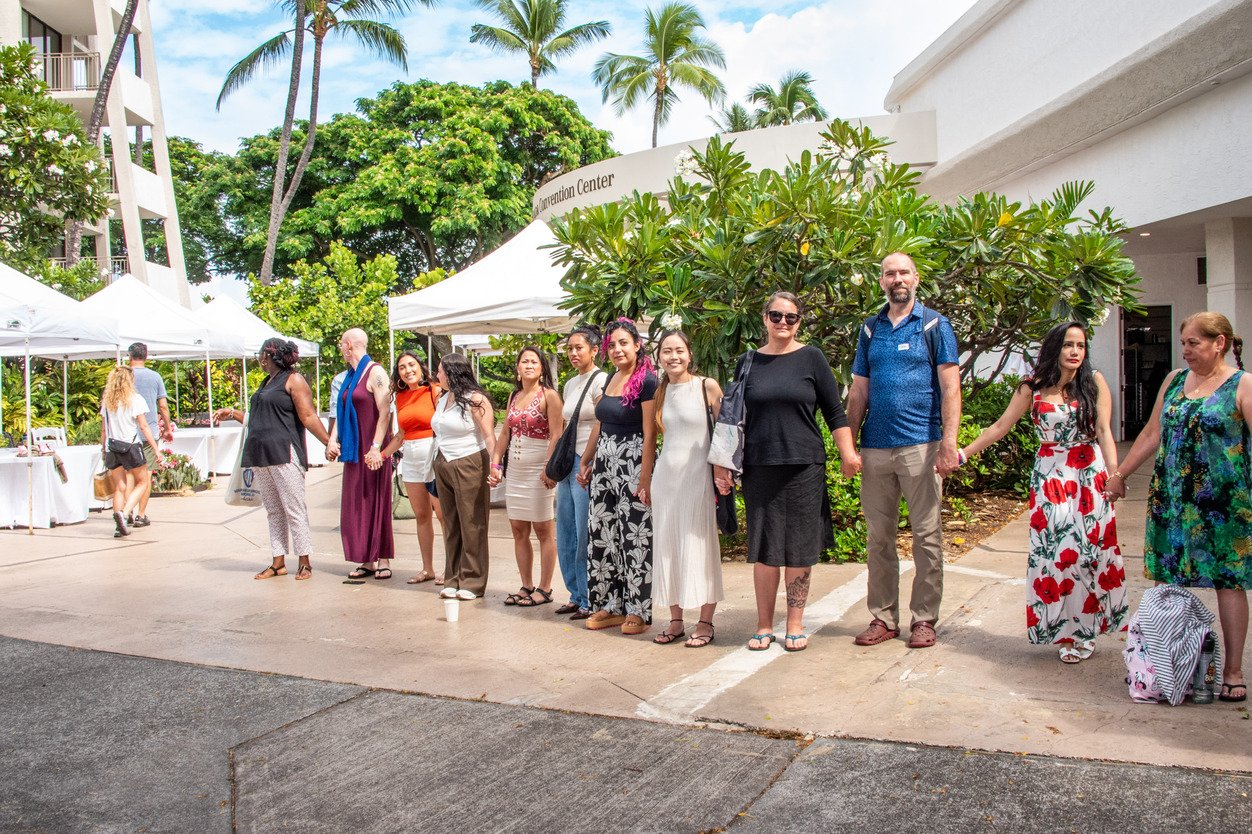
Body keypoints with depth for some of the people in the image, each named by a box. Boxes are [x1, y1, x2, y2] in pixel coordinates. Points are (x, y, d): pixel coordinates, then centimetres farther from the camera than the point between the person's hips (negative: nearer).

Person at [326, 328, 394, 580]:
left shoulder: (375, 373, -9)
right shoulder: (350, 377, 15)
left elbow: (385, 412, -16)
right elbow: (341, 412, 17)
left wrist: (376, 447, -23)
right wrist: (332, 441, 3)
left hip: (371, 450, -8)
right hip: (353, 450, 8)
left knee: (376, 502, -3)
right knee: (356, 504, 8)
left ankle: (383, 560, 3)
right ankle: (366, 560, 14)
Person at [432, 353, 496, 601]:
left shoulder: (475, 399, -9)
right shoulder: (443, 399, 14)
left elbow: (490, 436, -15)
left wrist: (494, 466, -27)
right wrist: (438, 465, 13)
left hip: (469, 465, -7)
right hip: (443, 466, 7)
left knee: (471, 525, -1)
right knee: (451, 525, 9)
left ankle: (472, 582, 6)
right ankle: (453, 580, 16)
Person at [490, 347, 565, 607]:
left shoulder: (549, 395, -6)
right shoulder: (514, 396, 14)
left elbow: (556, 435, -12)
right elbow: (505, 433, 17)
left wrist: (550, 468, -21)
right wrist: (495, 463, 8)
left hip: (538, 469, -7)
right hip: (514, 470, 7)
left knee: (544, 530, 0)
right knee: (518, 530, 9)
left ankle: (544, 589, 8)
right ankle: (526, 587, 19)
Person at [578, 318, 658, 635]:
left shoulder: (646, 381, -10)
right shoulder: (610, 379, 13)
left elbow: (649, 434, -14)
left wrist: (645, 478, -19)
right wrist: (585, 461, 20)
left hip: (632, 466, -8)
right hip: (604, 464, 8)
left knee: (635, 538, -3)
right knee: (601, 535, 9)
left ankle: (638, 611, 8)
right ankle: (610, 605, 19)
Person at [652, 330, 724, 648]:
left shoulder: (708, 387, -6)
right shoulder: (660, 392, 9)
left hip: (697, 475, -5)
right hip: (665, 473, 5)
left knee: (699, 546, -1)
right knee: (666, 546, 8)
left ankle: (705, 623, 10)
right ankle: (675, 620, 18)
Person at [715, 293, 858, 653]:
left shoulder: (811, 358, 3)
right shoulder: (748, 362, 8)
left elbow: (835, 412, 4)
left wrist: (848, 453, -5)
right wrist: (722, 463, 7)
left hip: (804, 467, -1)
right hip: (759, 468, 1)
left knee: (799, 549, 4)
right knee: (764, 549, 5)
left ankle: (795, 625, 17)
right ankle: (764, 626, 16)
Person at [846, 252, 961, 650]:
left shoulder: (934, 325, 2)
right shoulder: (871, 329, 13)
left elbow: (950, 387, -4)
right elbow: (858, 391, 13)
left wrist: (949, 443, -13)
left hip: (920, 443, -4)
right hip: (875, 446, 4)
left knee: (927, 535, 2)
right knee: (878, 536, 8)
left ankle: (924, 618, 13)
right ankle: (883, 617, 18)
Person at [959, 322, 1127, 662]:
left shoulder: (1094, 382, -2)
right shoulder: (1033, 387, 0)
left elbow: (1104, 430, -8)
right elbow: (1001, 426, 4)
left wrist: (1114, 472, -21)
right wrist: (962, 454, 1)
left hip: (1090, 475, 0)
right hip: (1050, 477, 0)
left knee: (1090, 549, 2)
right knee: (1055, 549, -4)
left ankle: (1084, 628, 15)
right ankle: (1066, 628, 9)